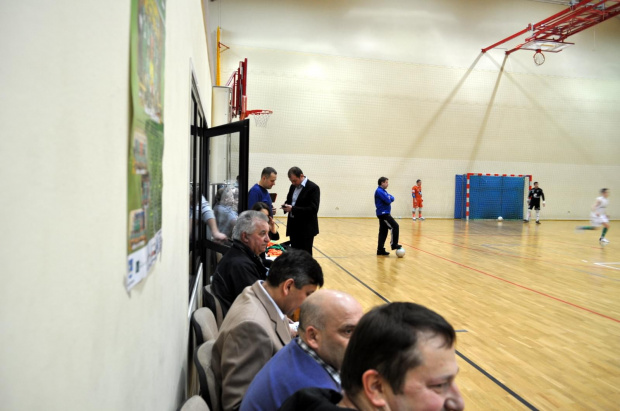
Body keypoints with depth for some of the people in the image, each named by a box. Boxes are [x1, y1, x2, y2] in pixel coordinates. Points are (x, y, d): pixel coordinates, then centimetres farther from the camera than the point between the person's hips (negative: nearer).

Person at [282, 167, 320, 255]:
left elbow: (313, 209, -21)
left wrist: (293, 209, -25)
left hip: (306, 228, -7)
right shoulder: (293, 186, 11)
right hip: (293, 227, 7)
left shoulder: (313, 188, -13)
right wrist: (286, 206, -3)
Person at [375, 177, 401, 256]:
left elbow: (392, 198, 13)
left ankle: (380, 249, 10)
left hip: (384, 213, 10)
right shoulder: (379, 191, -14)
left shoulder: (383, 191, 19)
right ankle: (394, 244, -4)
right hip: (383, 213, -10)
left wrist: (389, 198, -7)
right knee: (395, 226, -11)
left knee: (383, 232, 8)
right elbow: (388, 201, -20)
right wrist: (389, 198, 1)